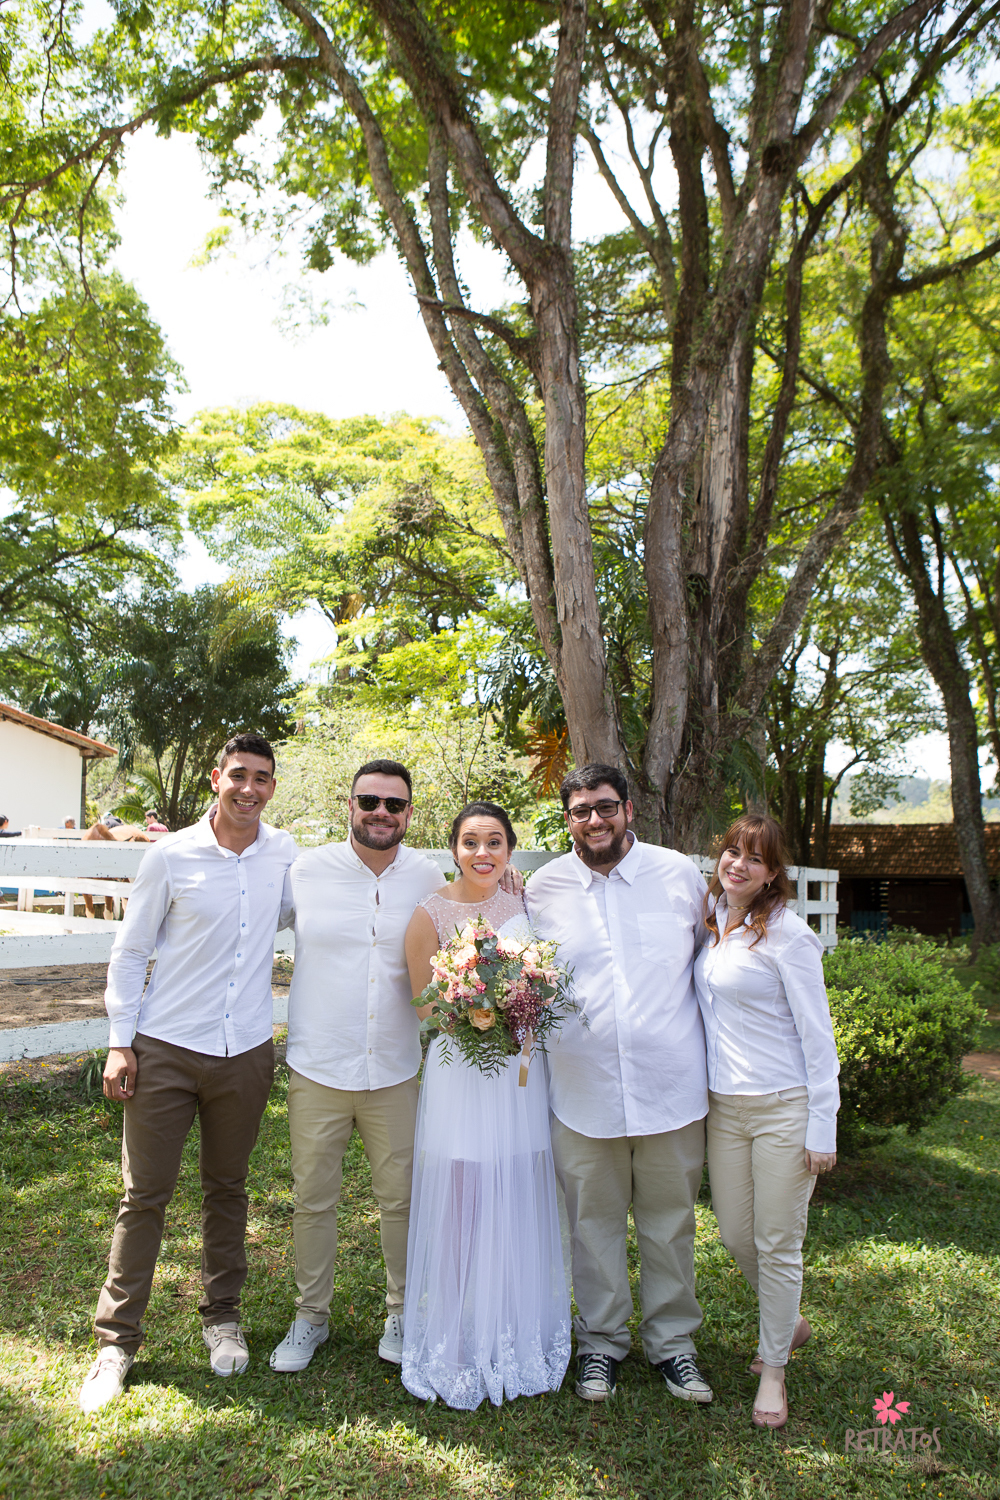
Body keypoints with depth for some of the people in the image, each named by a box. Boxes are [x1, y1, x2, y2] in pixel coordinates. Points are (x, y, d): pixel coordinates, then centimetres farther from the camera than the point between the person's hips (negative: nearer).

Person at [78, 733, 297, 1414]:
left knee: (228, 1189, 16)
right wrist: (119, 1042, -5)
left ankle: (222, 1317, 35)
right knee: (145, 1196, 5)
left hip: (246, 1052, 2)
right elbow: (130, 952, -1)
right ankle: (118, 1340, 22)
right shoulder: (171, 856, -7)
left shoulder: (285, 855, 1)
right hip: (166, 1050, -2)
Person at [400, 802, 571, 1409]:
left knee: (518, 1205, 11)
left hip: (520, 1069, 4)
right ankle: (461, 1345, 20)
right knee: (462, 1205, 1)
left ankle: (519, 1338, 29)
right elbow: (425, 1004, -3)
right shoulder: (431, 914, -7)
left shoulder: (524, 906, 4)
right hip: (459, 1070, -3)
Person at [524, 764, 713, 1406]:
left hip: (671, 1087, 0)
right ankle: (602, 1341, 34)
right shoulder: (543, 889, -2)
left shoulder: (681, 874, -2)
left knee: (670, 1221, 14)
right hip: (583, 1092, 0)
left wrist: (718, 1065, 10)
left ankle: (672, 1341, 34)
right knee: (594, 1222, 13)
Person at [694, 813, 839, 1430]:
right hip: (723, 1106, 6)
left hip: (784, 1108, -6)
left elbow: (817, 1034, -12)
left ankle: (774, 1369, 27)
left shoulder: (787, 935, -13)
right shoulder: (712, 923, 5)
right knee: (736, 1235, 15)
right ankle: (790, 1322, 43)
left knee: (778, 1244, 6)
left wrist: (822, 1128, -13)